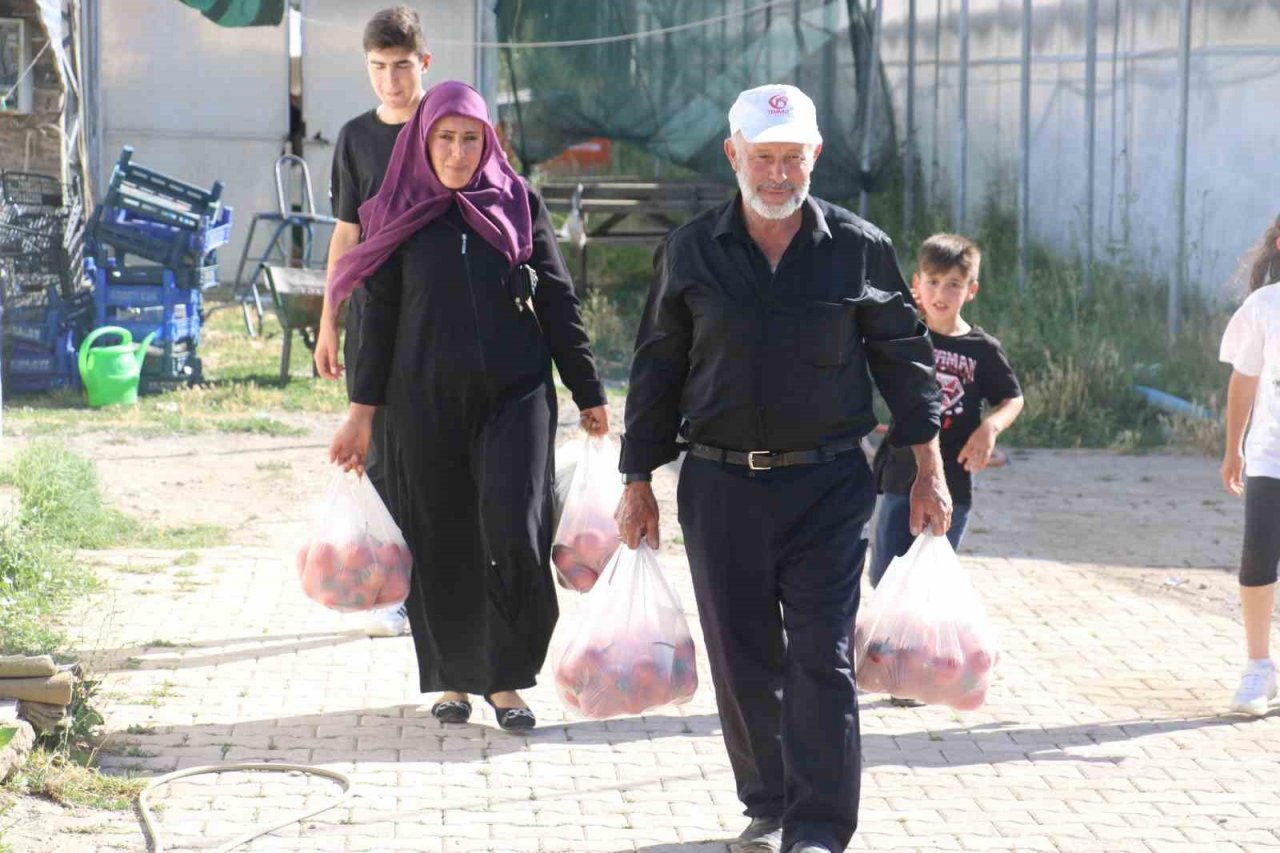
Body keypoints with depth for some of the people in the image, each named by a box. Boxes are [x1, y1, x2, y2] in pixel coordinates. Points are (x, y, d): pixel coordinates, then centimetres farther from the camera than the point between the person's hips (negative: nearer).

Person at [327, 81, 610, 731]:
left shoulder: (519, 204, 5)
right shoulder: (399, 214, 5)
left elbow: (557, 302, 6)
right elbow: (380, 314, 5)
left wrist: (589, 394, 5)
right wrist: (362, 410, 0)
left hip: (514, 397, -1)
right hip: (427, 403, 1)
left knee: (514, 535, -11)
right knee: (441, 541, 4)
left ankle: (505, 678, 1)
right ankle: (452, 678, 18)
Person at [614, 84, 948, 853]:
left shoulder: (860, 249, 1)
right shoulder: (691, 253, 4)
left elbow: (903, 356, 7)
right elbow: (658, 370, 8)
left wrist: (929, 470, 4)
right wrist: (638, 482, 7)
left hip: (828, 485, -2)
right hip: (720, 486, 2)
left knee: (822, 655, -7)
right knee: (743, 658, 8)